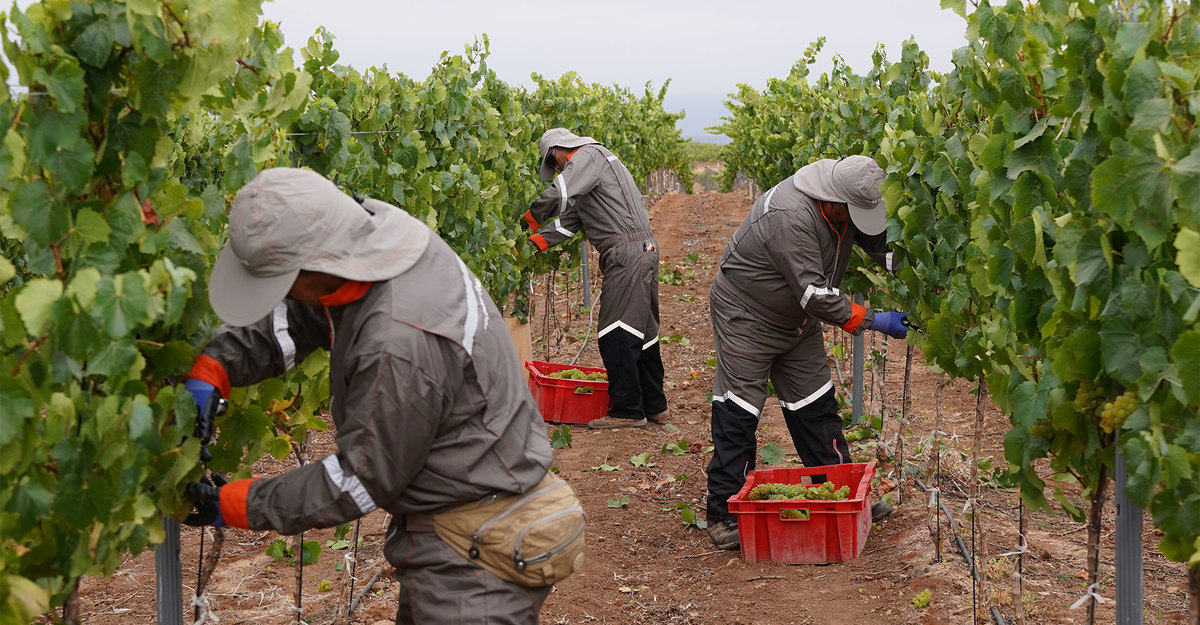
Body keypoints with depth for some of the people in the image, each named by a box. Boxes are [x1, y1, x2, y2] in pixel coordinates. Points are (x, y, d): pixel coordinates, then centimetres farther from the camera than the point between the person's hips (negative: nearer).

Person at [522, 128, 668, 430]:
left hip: (628, 253, -11)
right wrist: (533, 243, 10)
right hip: (645, 250, 11)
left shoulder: (589, 155, -4)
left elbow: (558, 195, -20)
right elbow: (568, 221, 20)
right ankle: (654, 406, 22)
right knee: (642, 331, 15)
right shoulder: (587, 167, 27)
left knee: (616, 334, -8)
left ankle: (628, 410, -4)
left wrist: (531, 218, -3)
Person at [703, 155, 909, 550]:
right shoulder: (791, 218, -36)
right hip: (746, 317, -8)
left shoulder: (847, 204, -10)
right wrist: (875, 322, -29)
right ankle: (724, 514, 1)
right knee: (737, 413, -6)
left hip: (797, 320, 8)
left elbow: (881, 242, 2)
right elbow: (815, 294, -34)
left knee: (816, 406, 10)